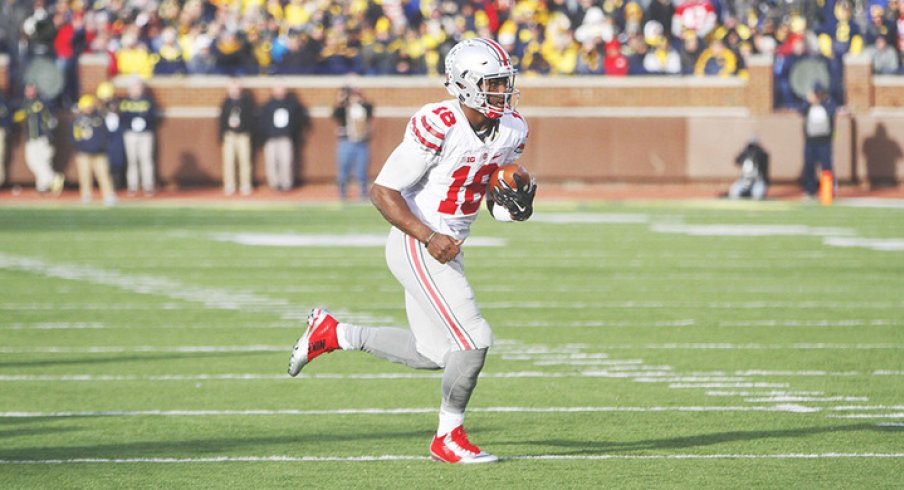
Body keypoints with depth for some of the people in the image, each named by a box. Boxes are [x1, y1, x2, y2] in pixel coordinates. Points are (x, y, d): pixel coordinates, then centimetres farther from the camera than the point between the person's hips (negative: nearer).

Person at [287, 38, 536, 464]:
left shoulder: (510, 130, 1)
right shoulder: (438, 128, -23)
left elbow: (496, 193, 15)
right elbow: (382, 192, -19)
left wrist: (514, 201, -10)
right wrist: (429, 238, -27)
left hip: (447, 247, 9)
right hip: (415, 245, -9)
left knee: (433, 354, 16)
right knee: (473, 340, -13)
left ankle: (332, 333, 30)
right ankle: (449, 438, 5)